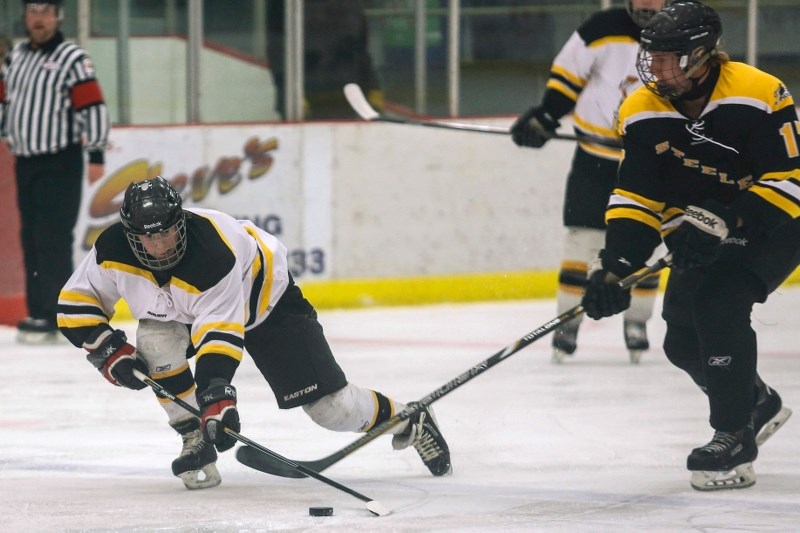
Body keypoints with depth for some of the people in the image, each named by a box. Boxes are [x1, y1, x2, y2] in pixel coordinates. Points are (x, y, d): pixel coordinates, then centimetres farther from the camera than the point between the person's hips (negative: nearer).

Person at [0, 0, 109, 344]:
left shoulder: (72, 59, -9)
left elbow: (93, 107, -13)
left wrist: (96, 154, -17)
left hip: (60, 164, -7)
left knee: (53, 240, -12)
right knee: (31, 239, 8)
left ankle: (54, 318, -12)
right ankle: (38, 312, 12)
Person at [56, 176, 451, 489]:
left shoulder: (215, 252, -41)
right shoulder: (113, 249, -25)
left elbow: (221, 333, -43)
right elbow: (75, 304, -13)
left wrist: (216, 395, -52)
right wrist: (109, 350, -25)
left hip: (264, 297, -5)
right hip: (182, 311, 5)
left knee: (331, 407, -10)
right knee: (155, 343, -29)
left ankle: (408, 420, 18)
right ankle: (196, 442, -11)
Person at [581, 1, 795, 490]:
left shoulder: (759, 97, -27)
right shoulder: (643, 114, -10)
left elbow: (788, 180, -26)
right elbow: (636, 199, -8)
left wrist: (726, 223, -35)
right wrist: (616, 266, -23)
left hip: (771, 228, -7)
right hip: (703, 235, 7)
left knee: (718, 304, -27)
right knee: (684, 342, 2)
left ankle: (736, 440, -17)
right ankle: (758, 404, 31)